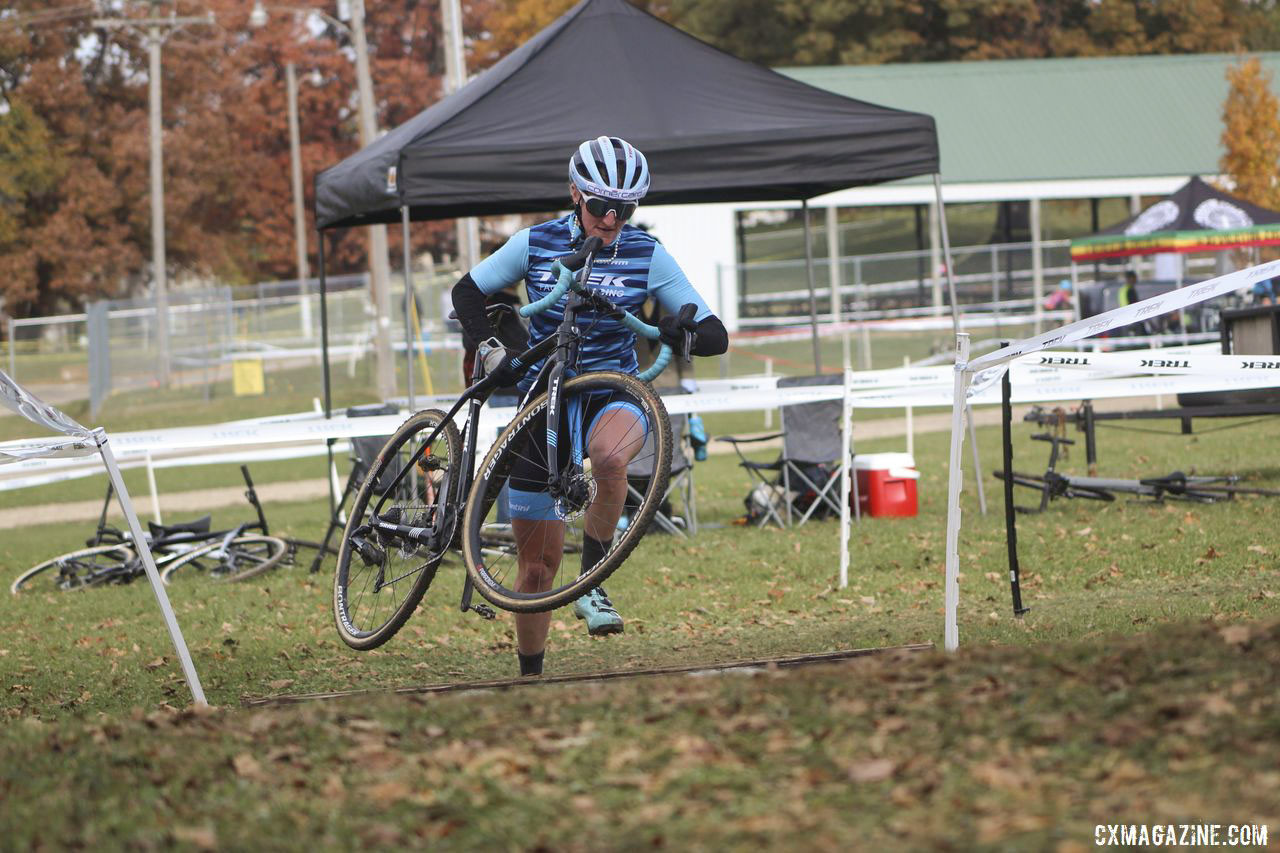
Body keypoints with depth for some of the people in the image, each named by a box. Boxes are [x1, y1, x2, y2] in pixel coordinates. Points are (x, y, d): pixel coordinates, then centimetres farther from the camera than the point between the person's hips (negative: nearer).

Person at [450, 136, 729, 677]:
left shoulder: (647, 256, -5)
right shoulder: (535, 244, -3)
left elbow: (714, 337, -6)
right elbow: (467, 292, 10)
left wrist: (668, 332, -27)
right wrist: (491, 347, -7)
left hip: (612, 393, -1)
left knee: (609, 456, -41)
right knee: (537, 564, 2)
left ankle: (593, 585, -24)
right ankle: (530, 673, 20)